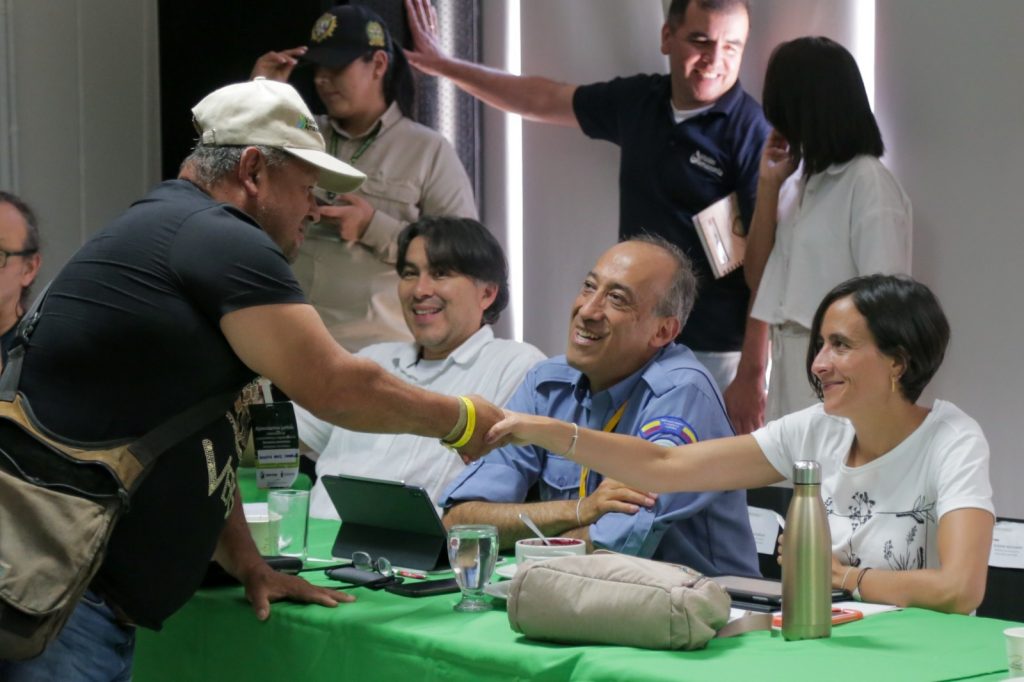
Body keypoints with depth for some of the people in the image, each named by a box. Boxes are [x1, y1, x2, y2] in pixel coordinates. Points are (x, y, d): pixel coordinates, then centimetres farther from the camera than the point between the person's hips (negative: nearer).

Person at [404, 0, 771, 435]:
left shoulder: (751, 133, -12)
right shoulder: (638, 103, 7)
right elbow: (540, 100, 21)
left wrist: (752, 376, -17)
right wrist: (443, 65, 27)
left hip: (717, 355, -6)